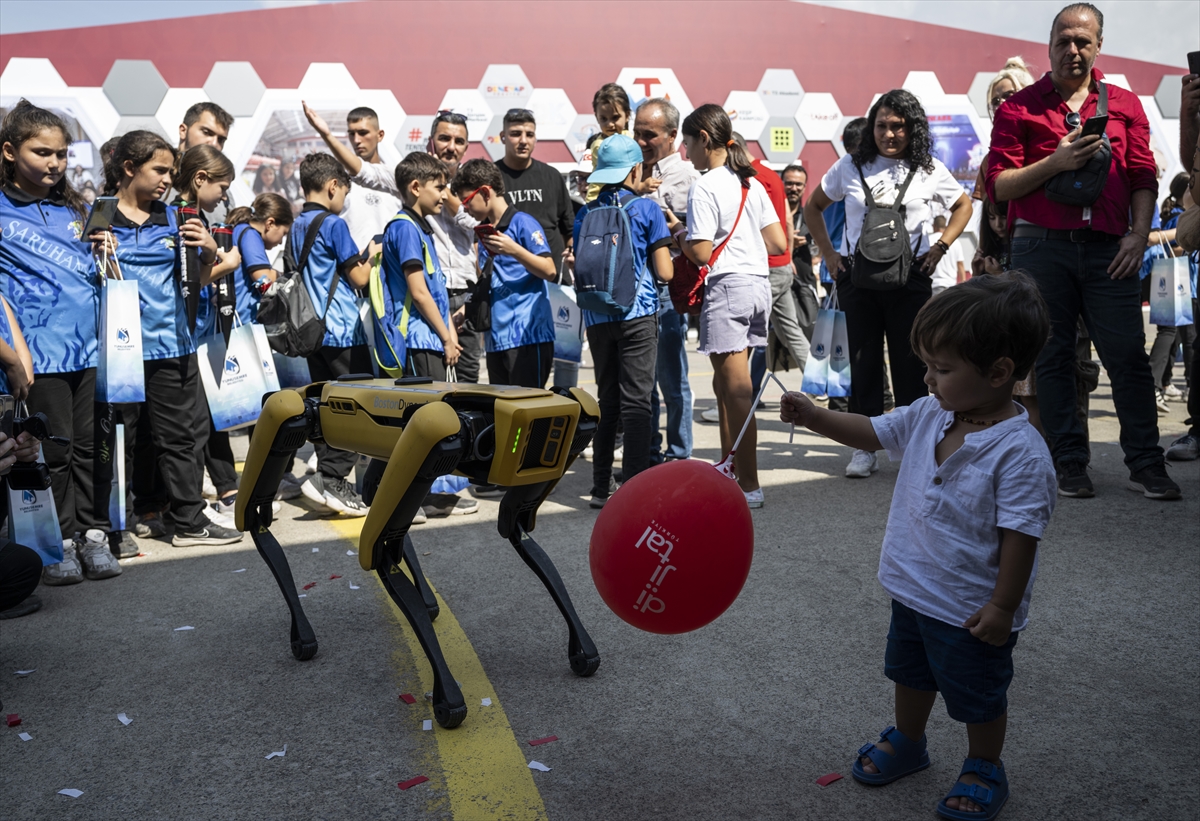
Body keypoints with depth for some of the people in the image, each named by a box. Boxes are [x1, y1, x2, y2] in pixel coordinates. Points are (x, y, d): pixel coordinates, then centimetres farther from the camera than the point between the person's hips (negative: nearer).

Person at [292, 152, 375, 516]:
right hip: (343, 330, -8)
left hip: (313, 331, 8)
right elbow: (359, 278, -10)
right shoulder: (333, 224, -10)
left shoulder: (296, 227, 13)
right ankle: (328, 478, -9)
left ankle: (333, 484, 12)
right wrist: (372, 256, 9)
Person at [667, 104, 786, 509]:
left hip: (727, 286, -9)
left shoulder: (704, 188, -10)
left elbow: (701, 253, -16)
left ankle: (749, 485, 0)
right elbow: (779, 243, 11)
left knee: (736, 388, -5)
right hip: (758, 283, 9)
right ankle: (730, 469, 27)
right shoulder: (752, 183, 13)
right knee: (725, 384, 18)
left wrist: (677, 230, 1)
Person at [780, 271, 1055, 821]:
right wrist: (814, 416, -8)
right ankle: (905, 743, 51)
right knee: (909, 673, 28)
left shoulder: (1019, 451, -27)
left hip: (971, 610, -7)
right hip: (913, 590, 7)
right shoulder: (928, 416, -6)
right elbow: (871, 432, 5)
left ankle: (984, 770, 40)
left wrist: (1002, 607, -20)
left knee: (978, 696, 16)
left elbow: (1020, 537, -24)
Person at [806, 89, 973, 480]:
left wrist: (940, 248, 7)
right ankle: (865, 448, 11)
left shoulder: (930, 170, 6)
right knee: (863, 361, 3)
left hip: (910, 276, 0)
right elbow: (813, 207, 16)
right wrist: (829, 252, 7)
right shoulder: (851, 167, 6)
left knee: (910, 361, 2)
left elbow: (963, 205, 20)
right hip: (858, 278, 1)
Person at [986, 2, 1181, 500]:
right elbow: (999, 186, 2)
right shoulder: (1018, 107, 8)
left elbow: (1143, 176, 12)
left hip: (1107, 249, 1)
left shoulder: (1124, 104, 15)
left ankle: (1146, 465, 6)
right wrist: (1056, 162, -10)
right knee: (1053, 358, 3)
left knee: (1129, 355, -2)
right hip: (1041, 247, -1)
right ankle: (1070, 464, 11)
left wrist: (1139, 233, -2)